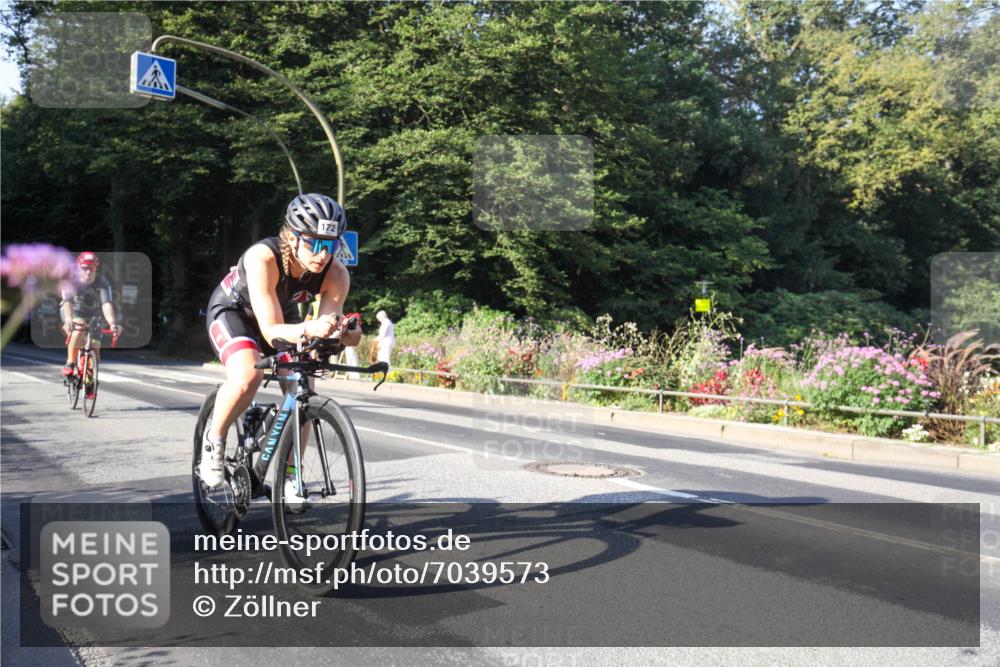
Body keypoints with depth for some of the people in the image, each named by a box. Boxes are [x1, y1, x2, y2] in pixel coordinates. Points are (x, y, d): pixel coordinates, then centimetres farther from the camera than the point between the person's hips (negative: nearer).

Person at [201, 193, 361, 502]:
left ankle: (289, 477, 13)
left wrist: (344, 333, -51)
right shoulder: (263, 257, -39)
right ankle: (214, 440, -5)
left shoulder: (336, 274, -27)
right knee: (248, 376, -33)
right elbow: (271, 331, -42)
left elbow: (329, 324, -28)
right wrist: (308, 329, -61)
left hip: (284, 313, 5)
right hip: (232, 310, -4)